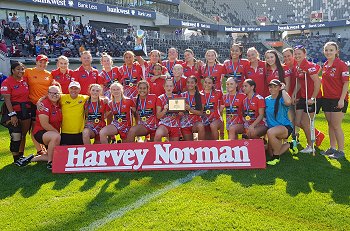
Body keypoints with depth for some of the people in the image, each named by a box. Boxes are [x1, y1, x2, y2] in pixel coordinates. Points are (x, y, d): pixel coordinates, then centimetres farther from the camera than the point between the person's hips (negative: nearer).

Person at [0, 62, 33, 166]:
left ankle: (21, 156, 24)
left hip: (26, 111, 6)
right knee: (16, 135, -10)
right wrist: (12, 114, -19)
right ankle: (16, 159, 3)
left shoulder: (25, 80, 9)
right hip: (13, 111, -6)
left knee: (23, 134, 11)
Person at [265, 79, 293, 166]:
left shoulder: (282, 99, -10)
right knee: (271, 152, 0)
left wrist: (283, 89, -20)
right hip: (273, 129, 6)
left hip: (285, 127, -6)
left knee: (270, 132, -38)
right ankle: (288, 145, 32)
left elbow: (288, 102, -36)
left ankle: (276, 157, -15)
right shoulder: (266, 100, 6)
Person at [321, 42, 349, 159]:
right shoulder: (325, 65, 9)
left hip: (338, 100, -7)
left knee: (336, 126, -4)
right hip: (327, 98, 7)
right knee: (330, 124, 12)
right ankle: (332, 148, 23)